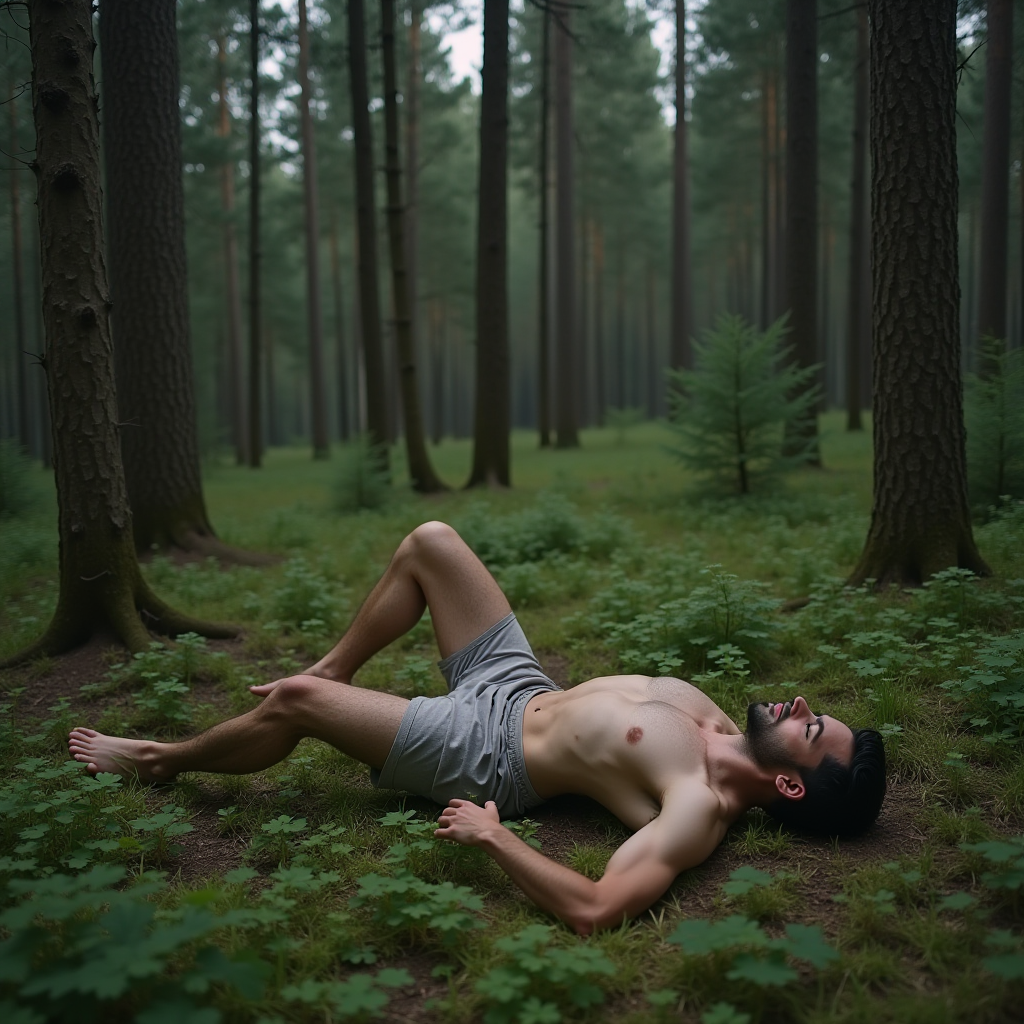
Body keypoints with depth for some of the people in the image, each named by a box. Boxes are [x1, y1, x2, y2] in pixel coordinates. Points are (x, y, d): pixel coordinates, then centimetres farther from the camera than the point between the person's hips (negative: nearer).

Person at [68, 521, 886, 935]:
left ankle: (161, 759, 27)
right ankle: (332, 669, 28)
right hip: (522, 685, 8)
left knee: (290, 703, -6)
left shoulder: (700, 808, -29)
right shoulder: (718, 725, -4)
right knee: (429, 541, 6)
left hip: (482, 751, -8)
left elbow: (596, 910, -40)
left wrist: (493, 834, -33)